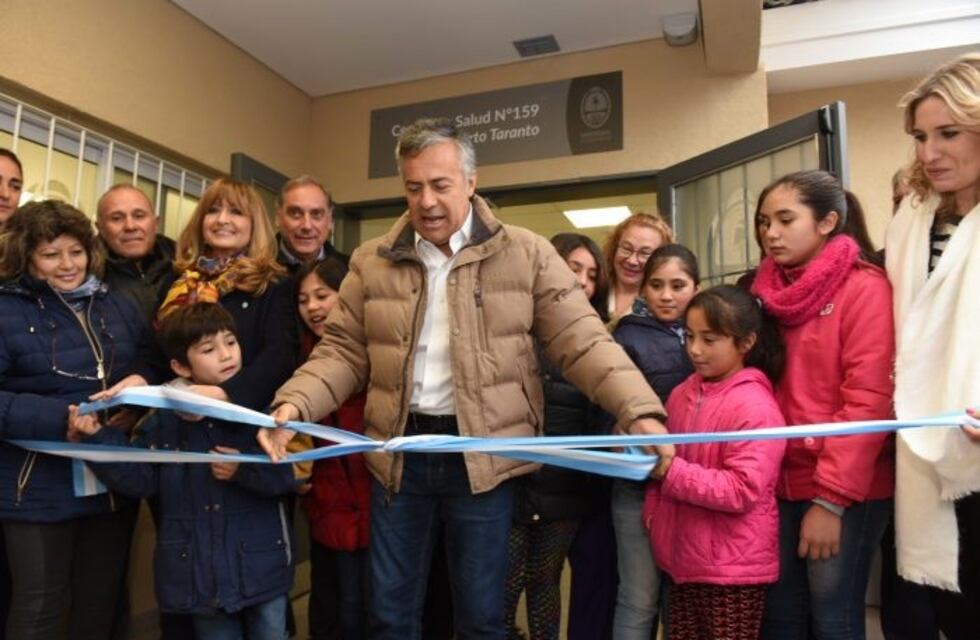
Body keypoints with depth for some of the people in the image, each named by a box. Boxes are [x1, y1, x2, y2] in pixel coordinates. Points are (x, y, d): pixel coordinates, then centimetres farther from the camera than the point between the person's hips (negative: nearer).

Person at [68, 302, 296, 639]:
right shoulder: (163, 420, -1)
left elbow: (286, 473, -12)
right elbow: (138, 478, -4)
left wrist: (245, 471, -26)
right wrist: (97, 436, -10)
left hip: (261, 564, -1)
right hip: (204, 572, 2)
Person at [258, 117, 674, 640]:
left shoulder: (526, 254, -3)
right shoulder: (372, 262, 5)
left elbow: (582, 341, -6)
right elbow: (343, 351, 5)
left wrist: (639, 412, -18)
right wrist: (294, 405, -12)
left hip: (483, 454, -2)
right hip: (399, 453, 3)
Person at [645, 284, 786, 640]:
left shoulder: (755, 407, -16)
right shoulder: (683, 394, 5)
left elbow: (743, 490, -22)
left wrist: (671, 472, -25)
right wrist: (653, 514, 5)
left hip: (733, 569, -6)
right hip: (682, 558, 7)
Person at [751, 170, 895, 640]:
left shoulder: (864, 287, -8)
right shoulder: (768, 292, 10)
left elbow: (868, 401, -14)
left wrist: (831, 497, -17)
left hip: (845, 492, -5)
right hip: (781, 484, 6)